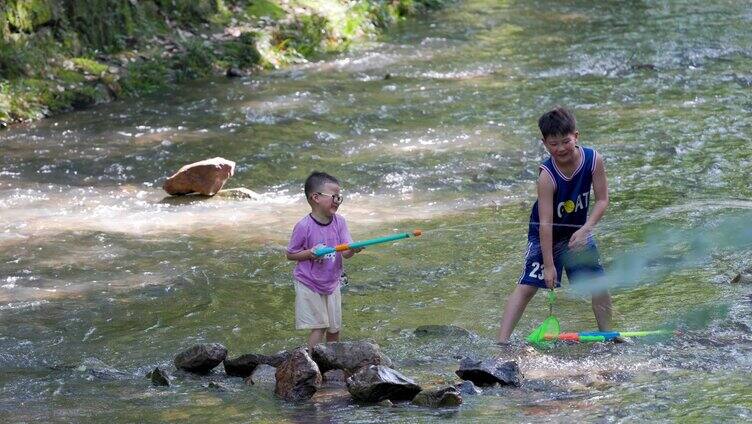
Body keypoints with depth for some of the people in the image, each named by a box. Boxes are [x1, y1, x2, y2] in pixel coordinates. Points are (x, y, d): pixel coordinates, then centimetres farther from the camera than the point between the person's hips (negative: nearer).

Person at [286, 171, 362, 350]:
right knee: (318, 327, -8)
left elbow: (345, 253, -9)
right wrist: (309, 253, -26)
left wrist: (352, 249, -33)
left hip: (331, 284, 5)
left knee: (334, 328, 12)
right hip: (309, 285, -5)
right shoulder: (304, 226, -19)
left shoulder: (339, 222, -6)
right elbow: (290, 254, -8)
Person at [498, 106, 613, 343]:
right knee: (527, 285, -13)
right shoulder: (547, 175, -31)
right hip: (546, 235, -4)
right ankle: (502, 341, -17)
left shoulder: (593, 160, -20)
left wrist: (585, 229, -24)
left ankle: (607, 333, 27)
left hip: (577, 231, 4)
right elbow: (545, 223, -31)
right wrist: (549, 265, -31)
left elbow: (602, 200, -10)